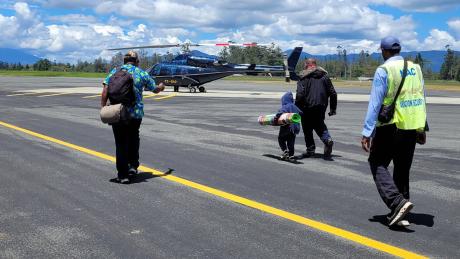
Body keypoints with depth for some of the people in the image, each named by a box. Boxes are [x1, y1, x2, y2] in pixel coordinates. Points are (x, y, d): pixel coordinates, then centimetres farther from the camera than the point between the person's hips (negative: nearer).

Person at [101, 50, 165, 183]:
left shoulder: (115, 71, 5)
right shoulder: (142, 74, 6)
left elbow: (105, 91, -6)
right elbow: (155, 89, 17)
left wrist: (103, 107, -3)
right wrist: (161, 87, 39)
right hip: (136, 113, 1)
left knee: (121, 143, 5)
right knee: (133, 138, 25)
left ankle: (122, 175, 6)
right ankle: (133, 165, 21)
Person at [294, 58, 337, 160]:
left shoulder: (304, 77, -5)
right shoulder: (324, 76, 10)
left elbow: (300, 94, -16)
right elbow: (333, 93, 9)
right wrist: (333, 108, 16)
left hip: (308, 107, -4)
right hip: (321, 107, 4)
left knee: (307, 129, 9)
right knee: (320, 125, 20)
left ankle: (310, 149, 9)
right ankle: (328, 139, -6)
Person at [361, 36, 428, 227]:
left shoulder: (383, 71, -10)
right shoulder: (415, 69, 8)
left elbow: (375, 103, -13)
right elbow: (421, 101, 13)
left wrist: (367, 133, -11)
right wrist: (422, 129, 21)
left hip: (390, 127, -6)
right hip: (412, 128, 6)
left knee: (378, 164, 6)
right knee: (402, 170, 13)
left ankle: (397, 203, -12)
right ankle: (398, 214, 18)